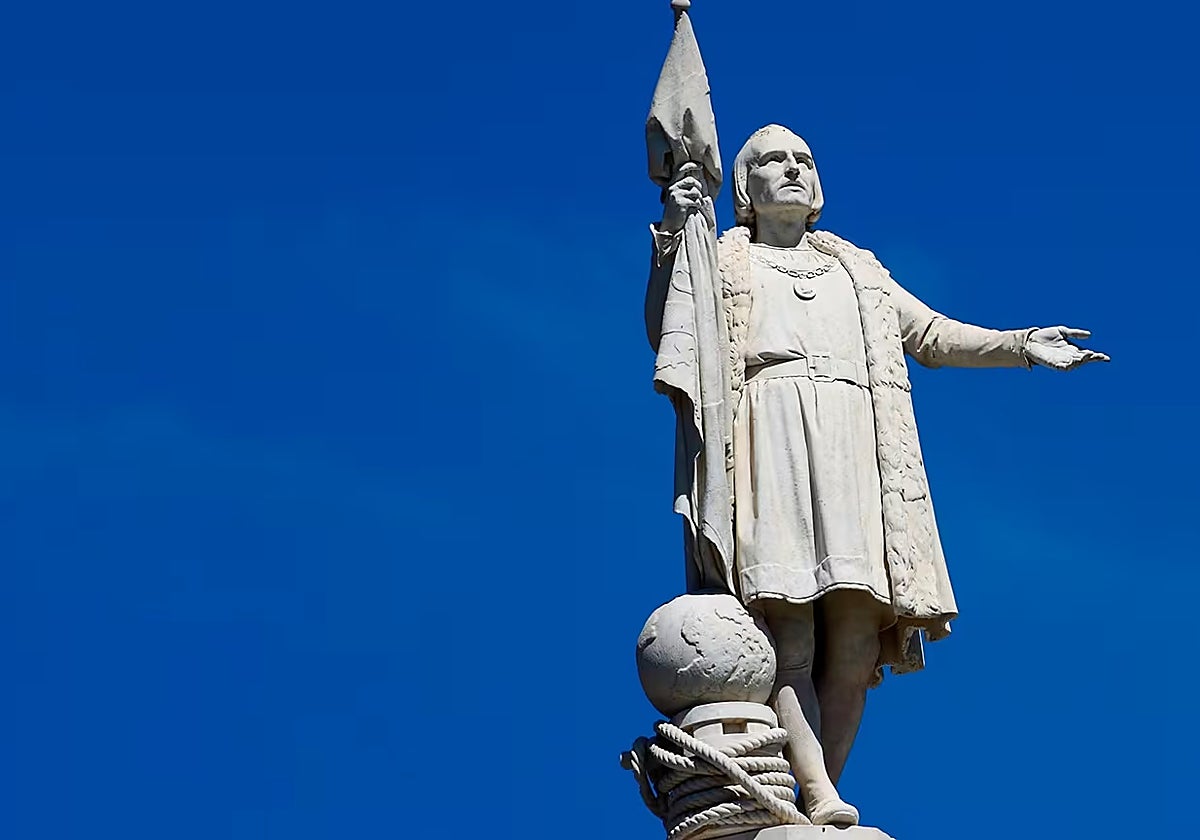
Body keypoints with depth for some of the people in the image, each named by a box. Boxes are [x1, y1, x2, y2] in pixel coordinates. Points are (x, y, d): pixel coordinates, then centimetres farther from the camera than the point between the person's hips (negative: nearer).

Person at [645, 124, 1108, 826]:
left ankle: (824, 796, -7)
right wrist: (674, 236, -8)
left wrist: (1023, 345, 13)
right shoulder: (723, 260, 20)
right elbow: (664, 332, 5)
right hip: (774, 442, -4)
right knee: (787, 640, -20)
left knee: (854, 647, -9)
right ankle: (823, 803, -31)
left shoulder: (856, 269, 32)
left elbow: (933, 335, 27)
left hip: (856, 452, 4)